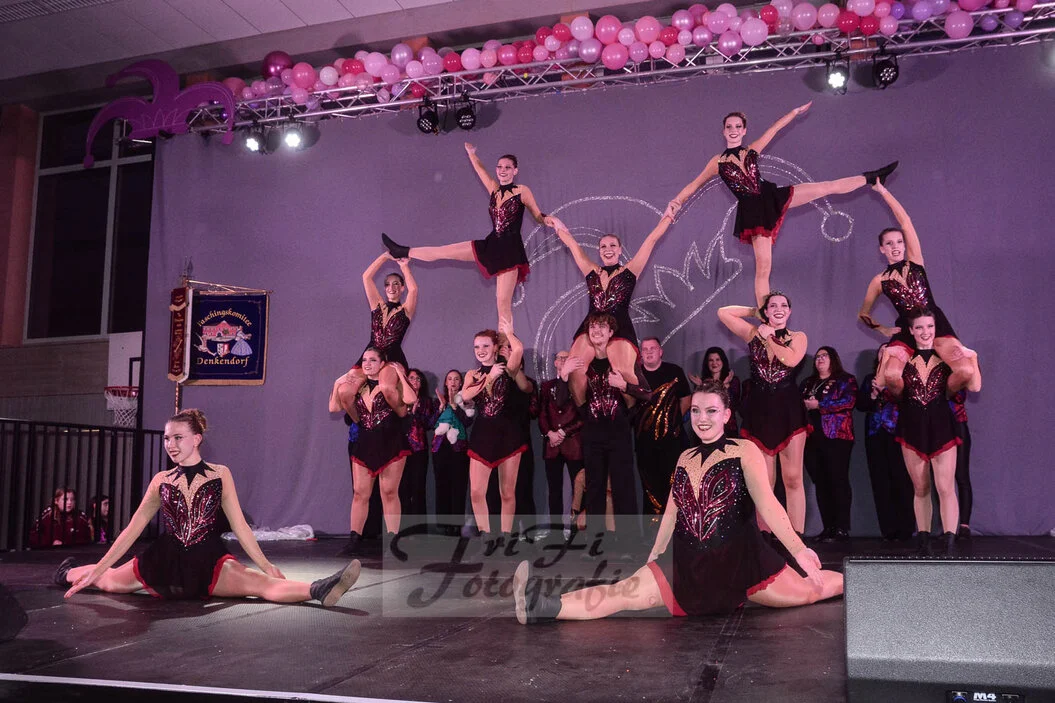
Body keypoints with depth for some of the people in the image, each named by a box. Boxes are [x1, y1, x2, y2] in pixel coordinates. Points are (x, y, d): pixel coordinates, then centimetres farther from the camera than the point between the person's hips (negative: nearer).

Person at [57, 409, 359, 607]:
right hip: (165, 562, 3)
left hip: (208, 564, -3)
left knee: (260, 583, -28)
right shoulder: (161, 481, 6)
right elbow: (132, 529, 8)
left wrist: (266, 565, -8)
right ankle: (70, 573, 48)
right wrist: (97, 568, 5)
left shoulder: (220, 475, 0)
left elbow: (240, 526, 0)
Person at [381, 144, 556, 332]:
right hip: (491, 245, 6)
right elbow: (480, 169, 24)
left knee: (503, 303, -11)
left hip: (510, 250, -6)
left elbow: (538, 216, 0)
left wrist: (548, 220, -20)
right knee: (442, 251, 14)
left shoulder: (522, 191, -4)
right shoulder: (494, 188, 11)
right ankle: (404, 252, 35)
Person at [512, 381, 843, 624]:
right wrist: (653, 559, 17)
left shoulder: (745, 451, -4)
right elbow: (672, 512, 17)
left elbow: (767, 503, -15)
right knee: (623, 593, -13)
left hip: (738, 559, -3)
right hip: (688, 562, 3)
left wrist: (798, 550, -27)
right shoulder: (685, 458, 11)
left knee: (809, 590, -6)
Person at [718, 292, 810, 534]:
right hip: (758, 411, 1)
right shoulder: (753, 333, 9)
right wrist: (755, 312, 8)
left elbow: (791, 360, -15)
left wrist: (768, 338, -7)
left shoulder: (798, 337, 5)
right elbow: (723, 312, 6)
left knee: (793, 479, -5)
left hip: (789, 411, -1)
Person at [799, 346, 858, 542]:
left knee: (838, 481, -8)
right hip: (812, 437, 5)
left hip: (836, 436, -5)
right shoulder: (807, 383, 24)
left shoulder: (846, 380, 6)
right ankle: (828, 527, 7)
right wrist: (805, 405, -4)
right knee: (820, 482, 3)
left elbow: (848, 401, -10)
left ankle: (842, 529, -6)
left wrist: (819, 405, -10)